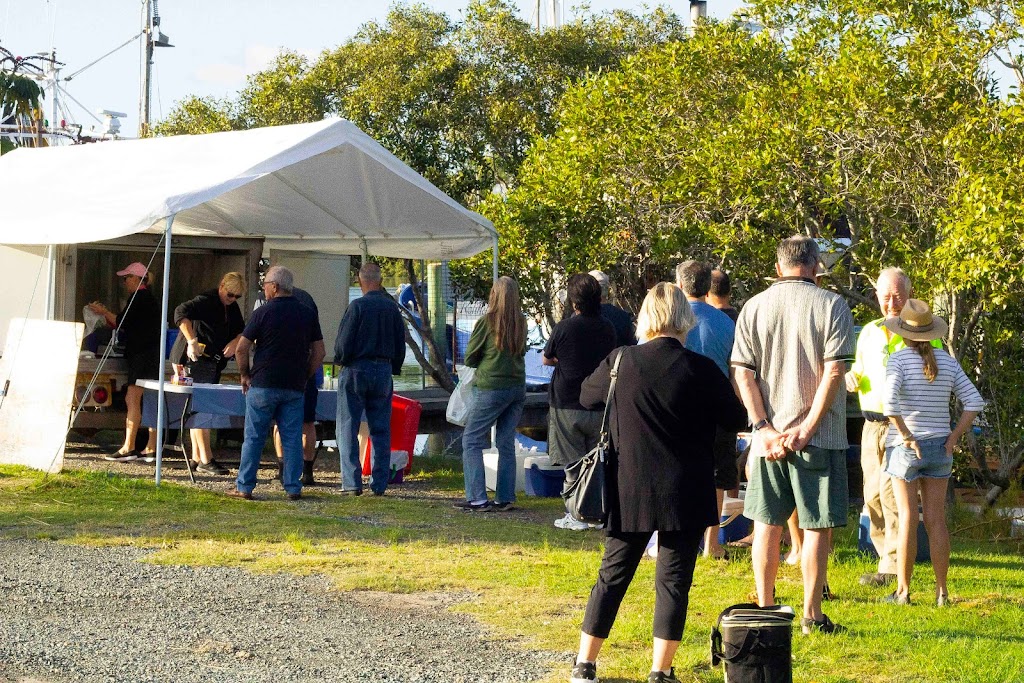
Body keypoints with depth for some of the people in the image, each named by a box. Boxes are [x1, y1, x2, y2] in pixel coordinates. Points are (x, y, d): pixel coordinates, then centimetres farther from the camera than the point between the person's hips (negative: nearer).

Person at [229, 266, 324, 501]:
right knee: (292, 438, 5)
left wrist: (244, 375, 7)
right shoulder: (307, 314, 5)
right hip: (295, 387, 3)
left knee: (254, 437, 3)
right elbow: (319, 352, 7)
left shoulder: (264, 312, -6)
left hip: (263, 384, -3)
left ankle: (244, 487, 5)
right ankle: (293, 488, 3)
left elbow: (242, 347, -6)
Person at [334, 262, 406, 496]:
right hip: (384, 371, 4)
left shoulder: (358, 306, -11)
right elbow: (400, 344, 10)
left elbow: (343, 343, -11)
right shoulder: (392, 308, 5)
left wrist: (341, 360, 9)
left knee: (348, 428, 1)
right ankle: (379, 484, 7)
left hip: (356, 371, -4)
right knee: (381, 430, 9)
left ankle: (352, 483, -4)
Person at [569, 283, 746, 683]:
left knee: (613, 575, 13)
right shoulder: (700, 370, -11)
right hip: (684, 496, -2)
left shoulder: (619, 363, -4)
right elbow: (735, 420, 1)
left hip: (628, 492, 2)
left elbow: (586, 396, 15)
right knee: (673, 579, 6)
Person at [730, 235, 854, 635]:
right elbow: (834, 372, -12)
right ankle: (812, 615, 3)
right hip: (819, 437, -3)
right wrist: (806, 429, -12)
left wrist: (763, 428, -4)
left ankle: (765, 610, 16)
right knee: (817, 526, 3)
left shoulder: (754, 308, 4)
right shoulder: (831, 306, -5)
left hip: (769, 434, 3)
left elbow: (743, 374, -1)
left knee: (767, 524, 11)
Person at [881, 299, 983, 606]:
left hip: (904, 448, -3)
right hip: (939, 448, 4)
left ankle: (903, 591, 4)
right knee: (936, 520, 7)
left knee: (907, 519, 1)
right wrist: (954, 438, 1)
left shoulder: (899, 360, -9)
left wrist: (906, 437, -16)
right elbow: (974, 402, 0)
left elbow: (889, 402, -24)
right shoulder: (948, 362, 4)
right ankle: (941, 591, 9)